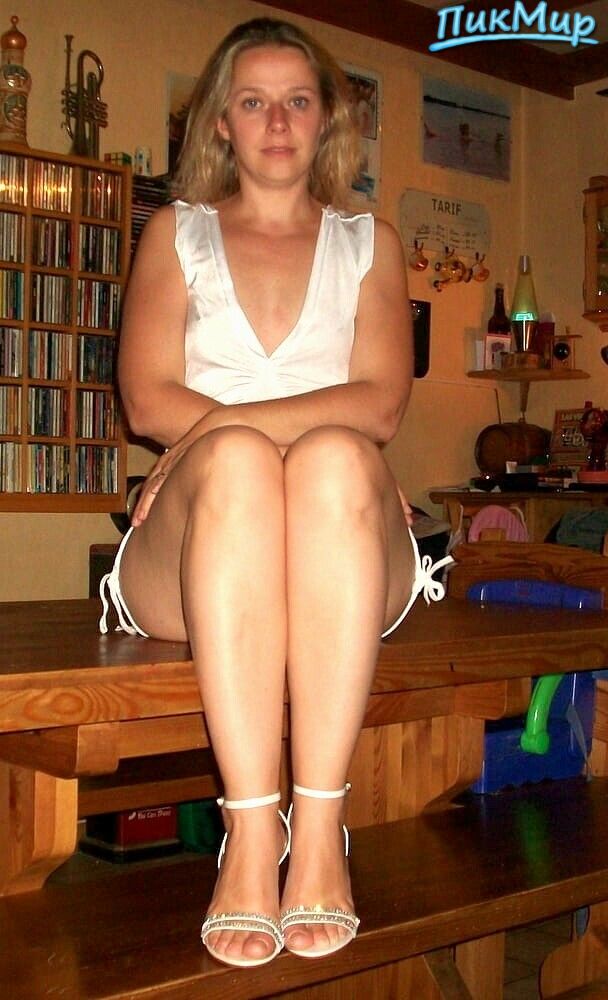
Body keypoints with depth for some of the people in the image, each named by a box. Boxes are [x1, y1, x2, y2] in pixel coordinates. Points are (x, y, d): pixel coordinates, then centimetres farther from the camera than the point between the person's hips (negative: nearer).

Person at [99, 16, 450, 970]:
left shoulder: (369, 242, 20)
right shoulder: (177, 232, 21)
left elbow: (381, 403, 1)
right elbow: (150, 400, 4)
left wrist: (216, 422, -10)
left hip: (350, 561, 1)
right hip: (188, 564, 0)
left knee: (335, 462, -35)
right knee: (237, 462, -36)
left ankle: (319, 823, -38)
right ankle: (251, 829, -41)